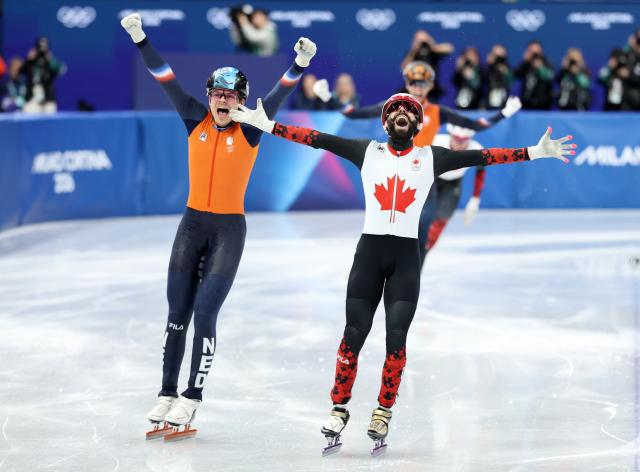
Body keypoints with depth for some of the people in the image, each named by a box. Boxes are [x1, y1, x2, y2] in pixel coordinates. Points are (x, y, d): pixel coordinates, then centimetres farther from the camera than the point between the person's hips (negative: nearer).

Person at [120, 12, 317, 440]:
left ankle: (192, 399, -3)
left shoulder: (249, 130, -6)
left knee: (205, 313, -9)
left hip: (229, 229, -3)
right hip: (192, 224, 3)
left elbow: (279, 96, -18)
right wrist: (140, 39, -11)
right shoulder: (196, 120, 1)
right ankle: (168, 394, 12)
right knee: (178, 312, 5)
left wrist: (300, 64, -34)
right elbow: (166, 80, -3)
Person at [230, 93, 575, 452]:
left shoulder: (431, 158, 6)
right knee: (354, 334, -4)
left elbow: (482, 156, 0)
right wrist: (268, 125, -1)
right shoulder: (368, 152, 8)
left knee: (396, 338, -6)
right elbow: (318, 139, 4)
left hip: (406, 256, 0)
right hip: (369, 250, 0)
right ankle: (339, 410, 5)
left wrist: (535, 152, -8)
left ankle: (384, 413, 4)